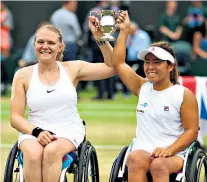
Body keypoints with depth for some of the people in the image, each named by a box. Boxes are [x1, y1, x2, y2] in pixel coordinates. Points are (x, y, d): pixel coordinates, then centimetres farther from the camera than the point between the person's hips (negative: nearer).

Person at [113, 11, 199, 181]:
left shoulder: (184, 95, 1)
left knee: (159, 165, -38)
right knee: (135, 160, -34)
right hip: (142, 151, 3)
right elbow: (118, 63, 12)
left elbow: (192, 131, -3)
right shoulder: (142, 88, 14)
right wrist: (124, 31, 11)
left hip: (173, 155, -3)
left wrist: (169, 150, -18)